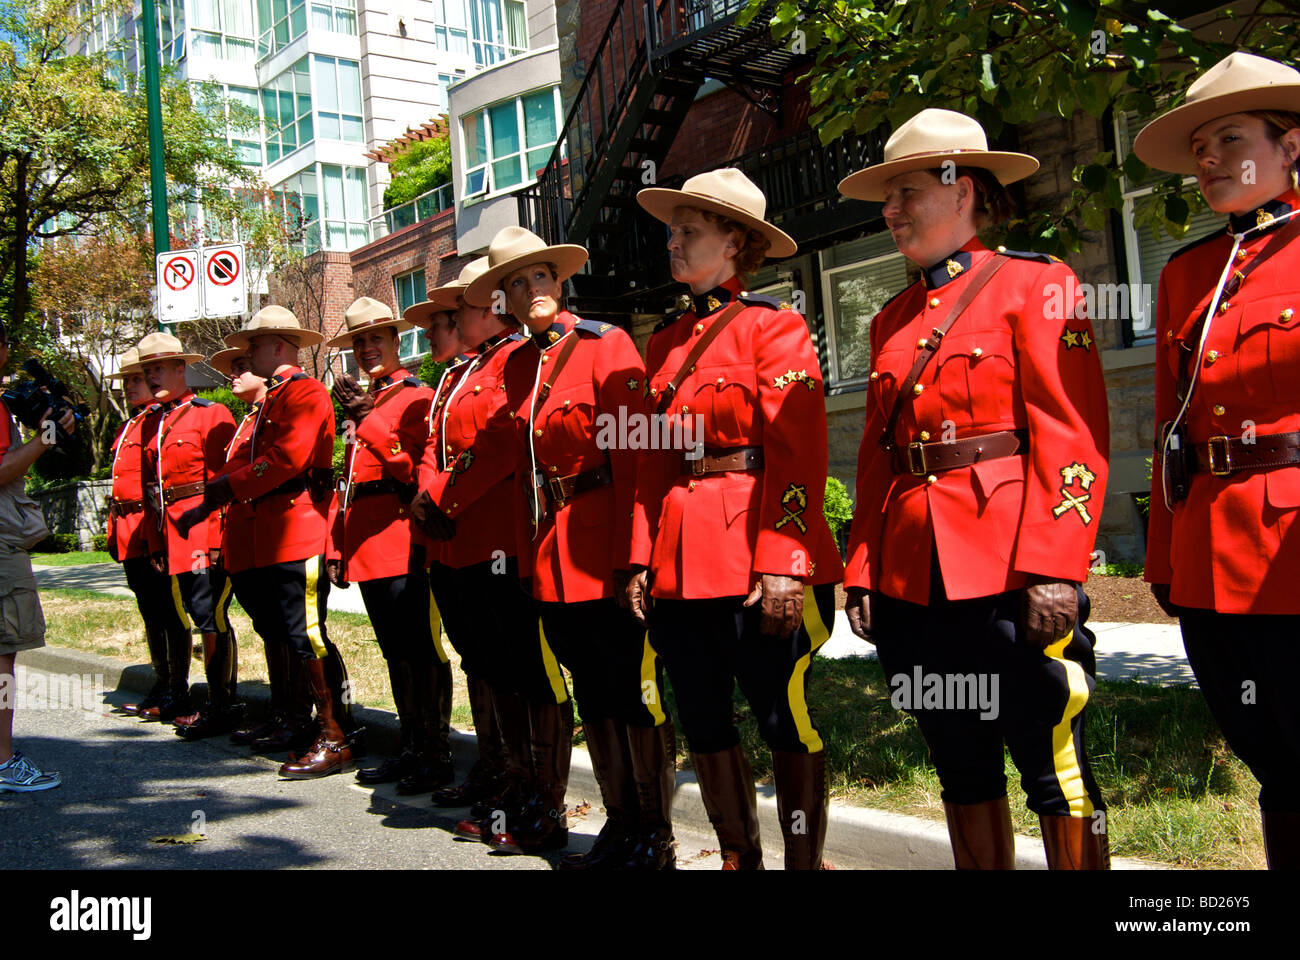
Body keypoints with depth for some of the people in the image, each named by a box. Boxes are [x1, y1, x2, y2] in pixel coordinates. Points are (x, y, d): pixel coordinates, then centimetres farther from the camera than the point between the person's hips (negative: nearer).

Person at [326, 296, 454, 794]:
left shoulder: (418, 395, -3)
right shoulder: (363, 403, 21)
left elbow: (413, 467, -16)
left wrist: (365, 417, -16)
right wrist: (338, 548, 16)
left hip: (403, 539, -8)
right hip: (367, 545, 8)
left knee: (420, 649, -5)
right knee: (396, 651, 12)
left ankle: (436, 754, 3)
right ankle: (411, 750, 20)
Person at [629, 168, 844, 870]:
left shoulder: (773, 326, -4)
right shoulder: (666, 341, 16)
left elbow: (798, 457, -12)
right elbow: (652, 460, 15)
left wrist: (784, 563, -19)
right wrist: (641, 557, 9)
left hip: (755, 556, -6)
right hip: (681, 561, 7)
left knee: (784, 720, 2)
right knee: (702, 722, 12)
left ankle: (804, 862, 18)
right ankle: (738, 858, 28)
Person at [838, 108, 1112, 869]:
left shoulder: (1036, 285, -1)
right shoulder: (892, 319, 17)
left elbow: (1076, 438, -9)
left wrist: (1054, 568, -17)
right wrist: (862, 571, 9)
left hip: (1010, 571, -6)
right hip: (913, 577, 6)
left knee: (1053, 766, 1)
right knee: (963, 769, 14)